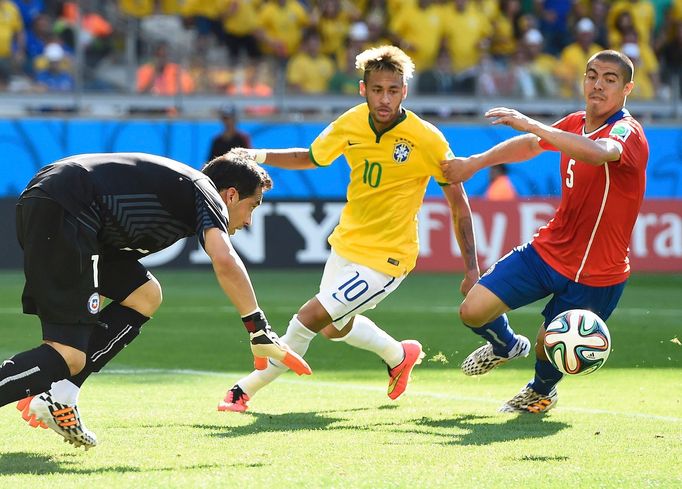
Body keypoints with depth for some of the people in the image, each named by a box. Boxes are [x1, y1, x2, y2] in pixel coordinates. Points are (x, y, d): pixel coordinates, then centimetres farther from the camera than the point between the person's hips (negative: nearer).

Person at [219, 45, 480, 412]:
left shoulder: (426, 139, -22)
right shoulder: (350, 124, -9)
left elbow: (458, 201, -13)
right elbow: (310, 158, 10)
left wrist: (472, 270, -15)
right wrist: (259, 156, -6)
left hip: (386, 258, -7)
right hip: (347, 242, 7)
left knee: (309, 318, -14)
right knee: (336, 327, 26)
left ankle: (245, 390, 4)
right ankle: (399, 355, 54)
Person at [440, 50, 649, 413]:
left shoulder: (627, 132, -21)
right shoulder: (575, 124, 3)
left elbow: (597, 152, -46)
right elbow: (531, 145, 24)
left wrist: (530, 123, -47)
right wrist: (475, 162, 26)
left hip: (595, 274, -6)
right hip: (548, 250, 6)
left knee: (549, 351, 6)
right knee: (473, 311, -4)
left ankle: (542, 391, 44)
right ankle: (507, 345, 33)